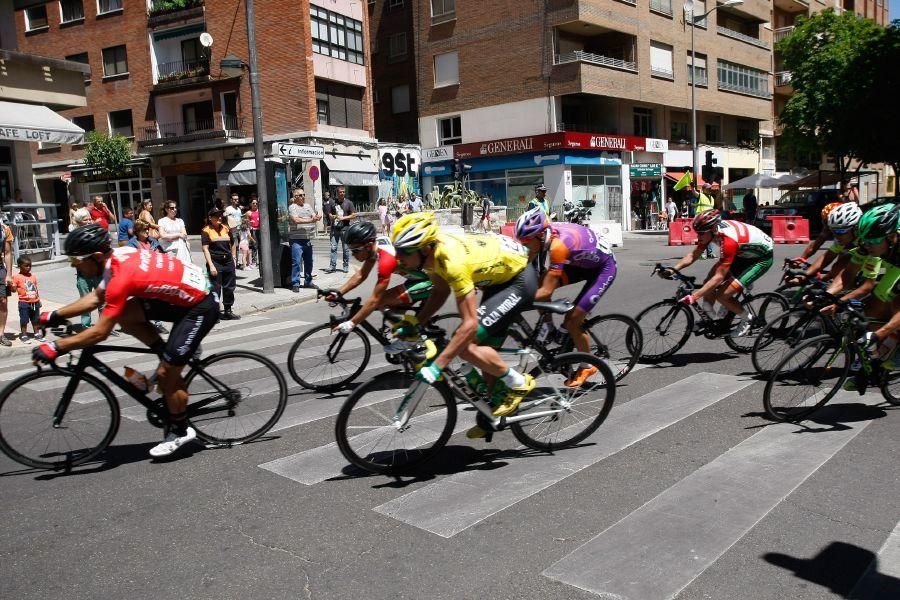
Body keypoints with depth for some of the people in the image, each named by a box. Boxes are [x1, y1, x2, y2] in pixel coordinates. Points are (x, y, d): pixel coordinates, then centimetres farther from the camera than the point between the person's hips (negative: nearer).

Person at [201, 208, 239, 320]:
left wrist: (232, 258, 15)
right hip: (215, 262, -5)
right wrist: (211, 265, -15)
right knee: (215, 289, -4)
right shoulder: (206, 231, -3)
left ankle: (228, 312, 21)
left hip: (228, 261, 5)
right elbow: (205, 249, -8)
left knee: (229, 287, 10)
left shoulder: (226, 229, 11)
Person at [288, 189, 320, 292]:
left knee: (309, 262, 13)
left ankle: (308, 282, 26)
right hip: (297, 239, -7)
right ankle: (295, 284, -3)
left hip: (308, 239, 7)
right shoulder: (292, 207, -4)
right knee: (296, 262, -8)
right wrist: (311, 220, -22)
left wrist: (317, 217, -16)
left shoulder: (308, 206, 17)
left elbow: (314, 216, 8)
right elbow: (296, 220, -18)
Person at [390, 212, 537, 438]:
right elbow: (440, 292, 8)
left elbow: (470, 324, -36)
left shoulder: (453, 261, -35)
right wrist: (415, 323, -3)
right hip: (498, 276, 9)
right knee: (486, 349, 15)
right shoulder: (431, 252, -10)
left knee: (466, 346, -18)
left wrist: (436, 366, -36)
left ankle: (519, 383, 0)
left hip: (519, 280, -9)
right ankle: (495, 414, 31)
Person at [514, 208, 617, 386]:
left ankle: (588, 366, 11)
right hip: (583, 263, 8)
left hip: (603, 268, -8)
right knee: (540, 284, -11)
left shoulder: (558, 245, -38)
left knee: (571, 321, -12)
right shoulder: (544, 233, -15)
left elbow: (546, 292, -39)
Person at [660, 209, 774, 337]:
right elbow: (693, 255, -5)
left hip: (762, 257, -8)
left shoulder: (729, 240, -38)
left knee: (722, 295, -15)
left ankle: (746, 320, 9)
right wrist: (673, 270, -19)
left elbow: (719, 277, -36)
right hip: (743, 253, 8)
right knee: (709, 282, -2)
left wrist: (693, 296, -39)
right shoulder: (712, 229, -15)